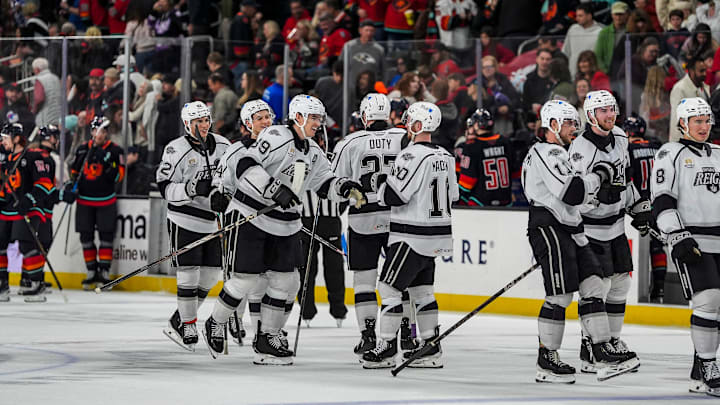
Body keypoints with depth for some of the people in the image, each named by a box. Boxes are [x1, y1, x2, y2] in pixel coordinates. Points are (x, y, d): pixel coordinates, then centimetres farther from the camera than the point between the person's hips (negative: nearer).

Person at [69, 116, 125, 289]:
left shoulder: (115, 151, -4)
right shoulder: (83, 149, 6)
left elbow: (119, 176, -9)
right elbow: (74, 170, 17)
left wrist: (108, 164, -24)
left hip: (106, 201, -3)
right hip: (85, 200, 3)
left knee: (106, 236, -4)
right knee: (86, 236, 5)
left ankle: (104, 272, 2)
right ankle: (92, 273, 14)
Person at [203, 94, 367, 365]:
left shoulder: (313, 152, 11)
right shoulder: (276, 137, -15)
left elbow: (324, 183, 15)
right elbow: (246, 167, -23)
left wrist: (347, 188, -5)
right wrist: (275, 189, -32)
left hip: (284, 225, 8)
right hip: (251, 217, -8)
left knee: (286, 281, 4)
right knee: (245, 279, -5)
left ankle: (266, 337, 15)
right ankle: (215, 325, 15)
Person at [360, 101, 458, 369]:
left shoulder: (413, 155, -17)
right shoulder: (445, 157, 10)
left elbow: (394, 194, -20)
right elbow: (451, 195, 18)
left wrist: (375, 183, 0)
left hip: (412, 236, -9)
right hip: (436, 235, 9)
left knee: (389, 286, -4)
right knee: (421, 289, 14)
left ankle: (387, 347, -5)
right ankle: (431, 349, 14)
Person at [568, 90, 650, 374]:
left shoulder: (620, 138, 7)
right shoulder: (581, 148, -19)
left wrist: (638, 207, 19)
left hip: (616, 225, 8)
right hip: (591, 227, -8)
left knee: (620, 283, 12)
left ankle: (613, 340, 24)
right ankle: (590, 349, -3)